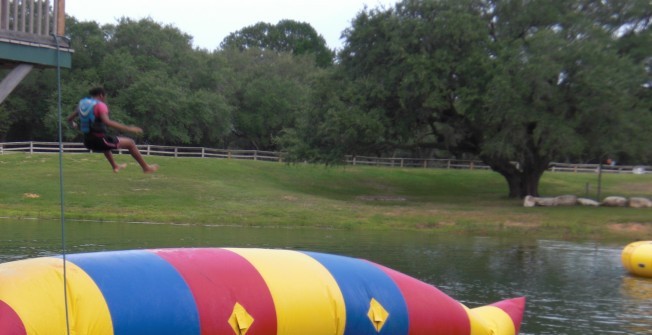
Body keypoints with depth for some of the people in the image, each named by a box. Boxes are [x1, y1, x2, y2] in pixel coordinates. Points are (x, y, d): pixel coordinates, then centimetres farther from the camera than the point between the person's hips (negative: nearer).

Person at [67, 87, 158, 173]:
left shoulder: (82, 103, 11)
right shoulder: (100, 105, -12)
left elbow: (70, 119, 20)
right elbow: (107, 122, -28)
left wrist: (73, 124, 45)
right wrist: (128, 129, -28)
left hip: (88, 142, 8)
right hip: (99, 140, -8)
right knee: (130, 143, 6)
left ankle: (115, 166, 53)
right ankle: (146, 167, 11)